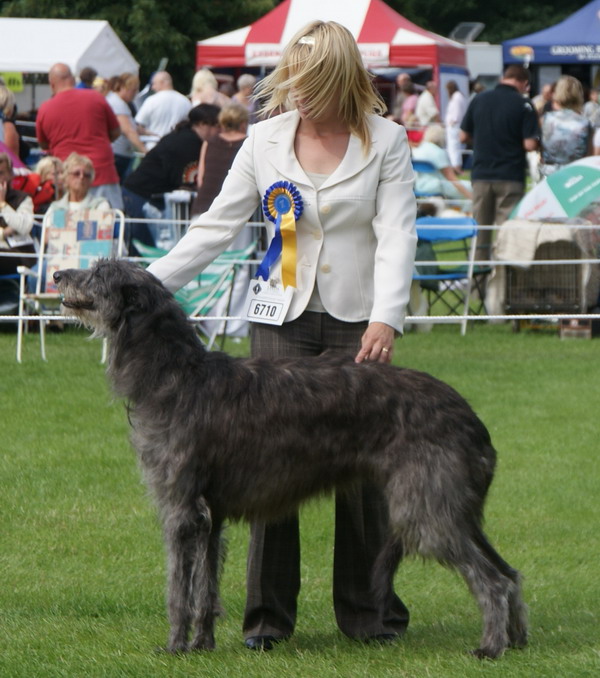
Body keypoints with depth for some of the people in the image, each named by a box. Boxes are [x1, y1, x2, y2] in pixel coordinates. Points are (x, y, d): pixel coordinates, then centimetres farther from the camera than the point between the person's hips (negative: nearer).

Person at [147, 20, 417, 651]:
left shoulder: (386, 141, -2)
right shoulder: (266, 139, 4)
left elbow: (396, 234, -10)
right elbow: (217, 225, 5)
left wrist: (386, 317, -24)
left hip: (357, 321, -2)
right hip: (282, 317, 2)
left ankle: (369, 611, 12)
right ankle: (268, 614, 6)